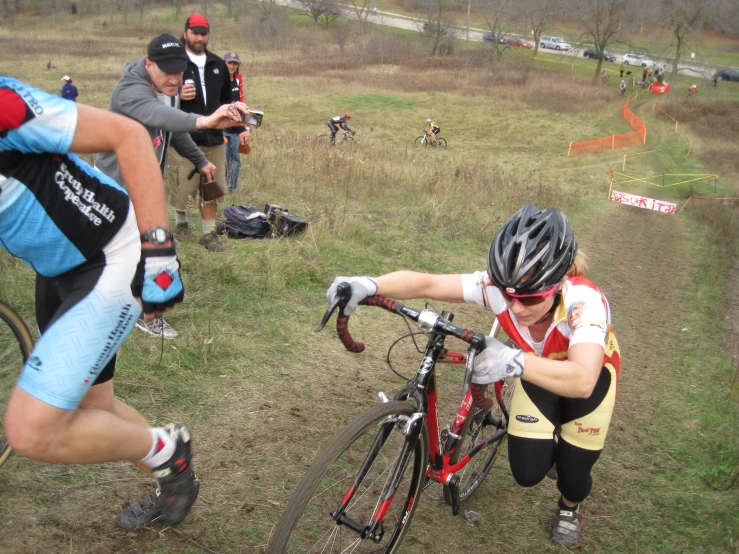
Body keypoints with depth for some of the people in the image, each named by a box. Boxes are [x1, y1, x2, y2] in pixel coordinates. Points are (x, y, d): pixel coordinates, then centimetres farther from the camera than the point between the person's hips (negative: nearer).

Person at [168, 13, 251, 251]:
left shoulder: (218, 65, 13)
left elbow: (226, 101, 21)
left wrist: (239, 129, 15)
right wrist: (178, 96, -24)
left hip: (214, 140, 4)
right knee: (182, 188, 2)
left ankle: (209, 233, 19)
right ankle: (181, 223, 30)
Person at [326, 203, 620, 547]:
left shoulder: (584, 300, -43)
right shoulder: (498, 286, -34)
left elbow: (582, 381, -58)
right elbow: (426, 284, -37)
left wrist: (514, 361, -74)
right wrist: (368, 285, -55)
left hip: (588, 371, -2)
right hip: (538, 368, 3)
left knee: (573, 472, 0)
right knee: (527, 472, -4)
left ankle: (570, 506, 38)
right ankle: (552, 448, 34)